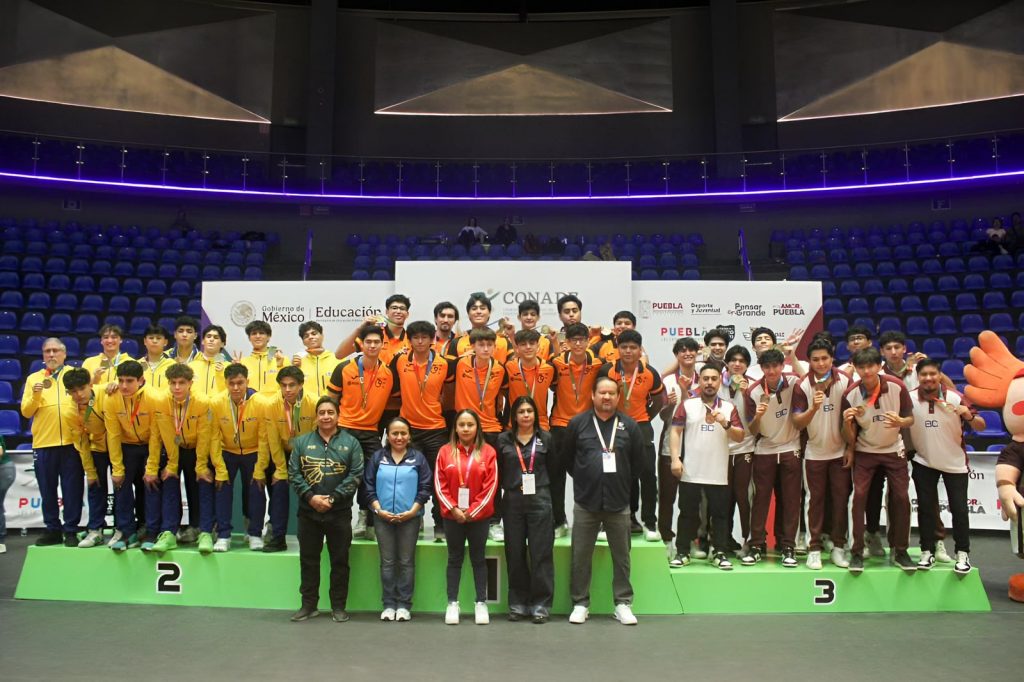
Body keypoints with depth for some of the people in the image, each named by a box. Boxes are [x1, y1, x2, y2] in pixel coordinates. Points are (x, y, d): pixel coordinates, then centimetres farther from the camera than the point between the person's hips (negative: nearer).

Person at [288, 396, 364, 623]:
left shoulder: (351, 443, 1)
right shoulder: (301, 442, 5)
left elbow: (355, 475, -6)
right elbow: (294, 473, 0)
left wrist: (332, 498, -14)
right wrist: (310, 497, -14)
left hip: (340, 513, -1)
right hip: (308, 512, 2)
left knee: (340, 560, 7)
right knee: (308, 560, 11)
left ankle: (339, 606, 19)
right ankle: (308, 605, 24)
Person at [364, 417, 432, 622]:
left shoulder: (418, 458, 1)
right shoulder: (377, 457, 5)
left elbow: (425, 487, -1)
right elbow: (369, 486, 3)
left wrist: (412, 511, -11)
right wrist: (379, 510, -8)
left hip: (410, 518, -1)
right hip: (383, 518, 1)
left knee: (406, 562, 5)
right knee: (387, 562, 7)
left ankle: (404, 604, 13)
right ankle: (388, 604, 15)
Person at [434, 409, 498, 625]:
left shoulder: (488, 452, -3)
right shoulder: (445, 451, 0)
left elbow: (491, 486, -5)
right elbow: (440, 485, -2)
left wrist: (473, 511, -10)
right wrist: (454, 509, -10)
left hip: (479, 516, -1)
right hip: (452, 516, 1)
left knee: (478, 558, 9)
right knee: (455, 559, 10)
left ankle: (481, 603, 18)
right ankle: (452, 603, 17)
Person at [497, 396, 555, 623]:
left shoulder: (545, 438, 4)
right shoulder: (504, 439, 6)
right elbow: (499, 472, 9)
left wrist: (544, 491, 2)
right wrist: (510, 488, 4)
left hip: (540, 501, -1)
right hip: (513, 502, 1)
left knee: (541, 553, 1)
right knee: (515, 554, 7)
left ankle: (541, 604, 11)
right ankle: (518, 604, 19)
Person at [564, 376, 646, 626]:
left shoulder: (629, 425, 1)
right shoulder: (578, 423, 0)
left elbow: (640, 461, 8)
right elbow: (566, 456, 8)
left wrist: (623, 482, 10)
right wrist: (582, 477, 9)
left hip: (619, 503, 1)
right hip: (585, 502, 0)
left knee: (621, 557, 8)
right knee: (581, 556, 6)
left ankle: (623, 603, 20)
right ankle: (580, 603, 18)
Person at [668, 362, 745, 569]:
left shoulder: (729, 407, 7)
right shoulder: (687, 404, 3)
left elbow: (740, 437, 3)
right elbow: (675, 431, -1)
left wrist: (725, 424, -16)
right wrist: (675, 458, -11)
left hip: (718, 474, 1)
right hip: (690, 472, -1)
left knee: (720, 514, 6)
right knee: (688, 513, 7)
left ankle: (720, 553, 17)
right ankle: (682, 552, 16)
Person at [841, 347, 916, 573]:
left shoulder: (897, 387, -18)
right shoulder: (850, 395, -18)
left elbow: (910, 419, -6)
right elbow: (850, 438, -13)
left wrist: (900, 422, -29)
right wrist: (847, 422, -35)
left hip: (894, 450, 1)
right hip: (865, 452, -1)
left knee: (901, 497, -2)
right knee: (859, 495, -12)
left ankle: (900, 551, 15)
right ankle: (857, 552, -1)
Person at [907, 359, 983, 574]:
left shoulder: (956, 398, -15)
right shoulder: (909, 399, -12)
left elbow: (981, 426, -12)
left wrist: (968, 415, -32)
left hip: (954, 463, -1)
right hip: (923, 462, 1)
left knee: (959, 508, 1)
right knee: (925, 506, 4)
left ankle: (962, 554, 15)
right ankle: (927, 552, 14)